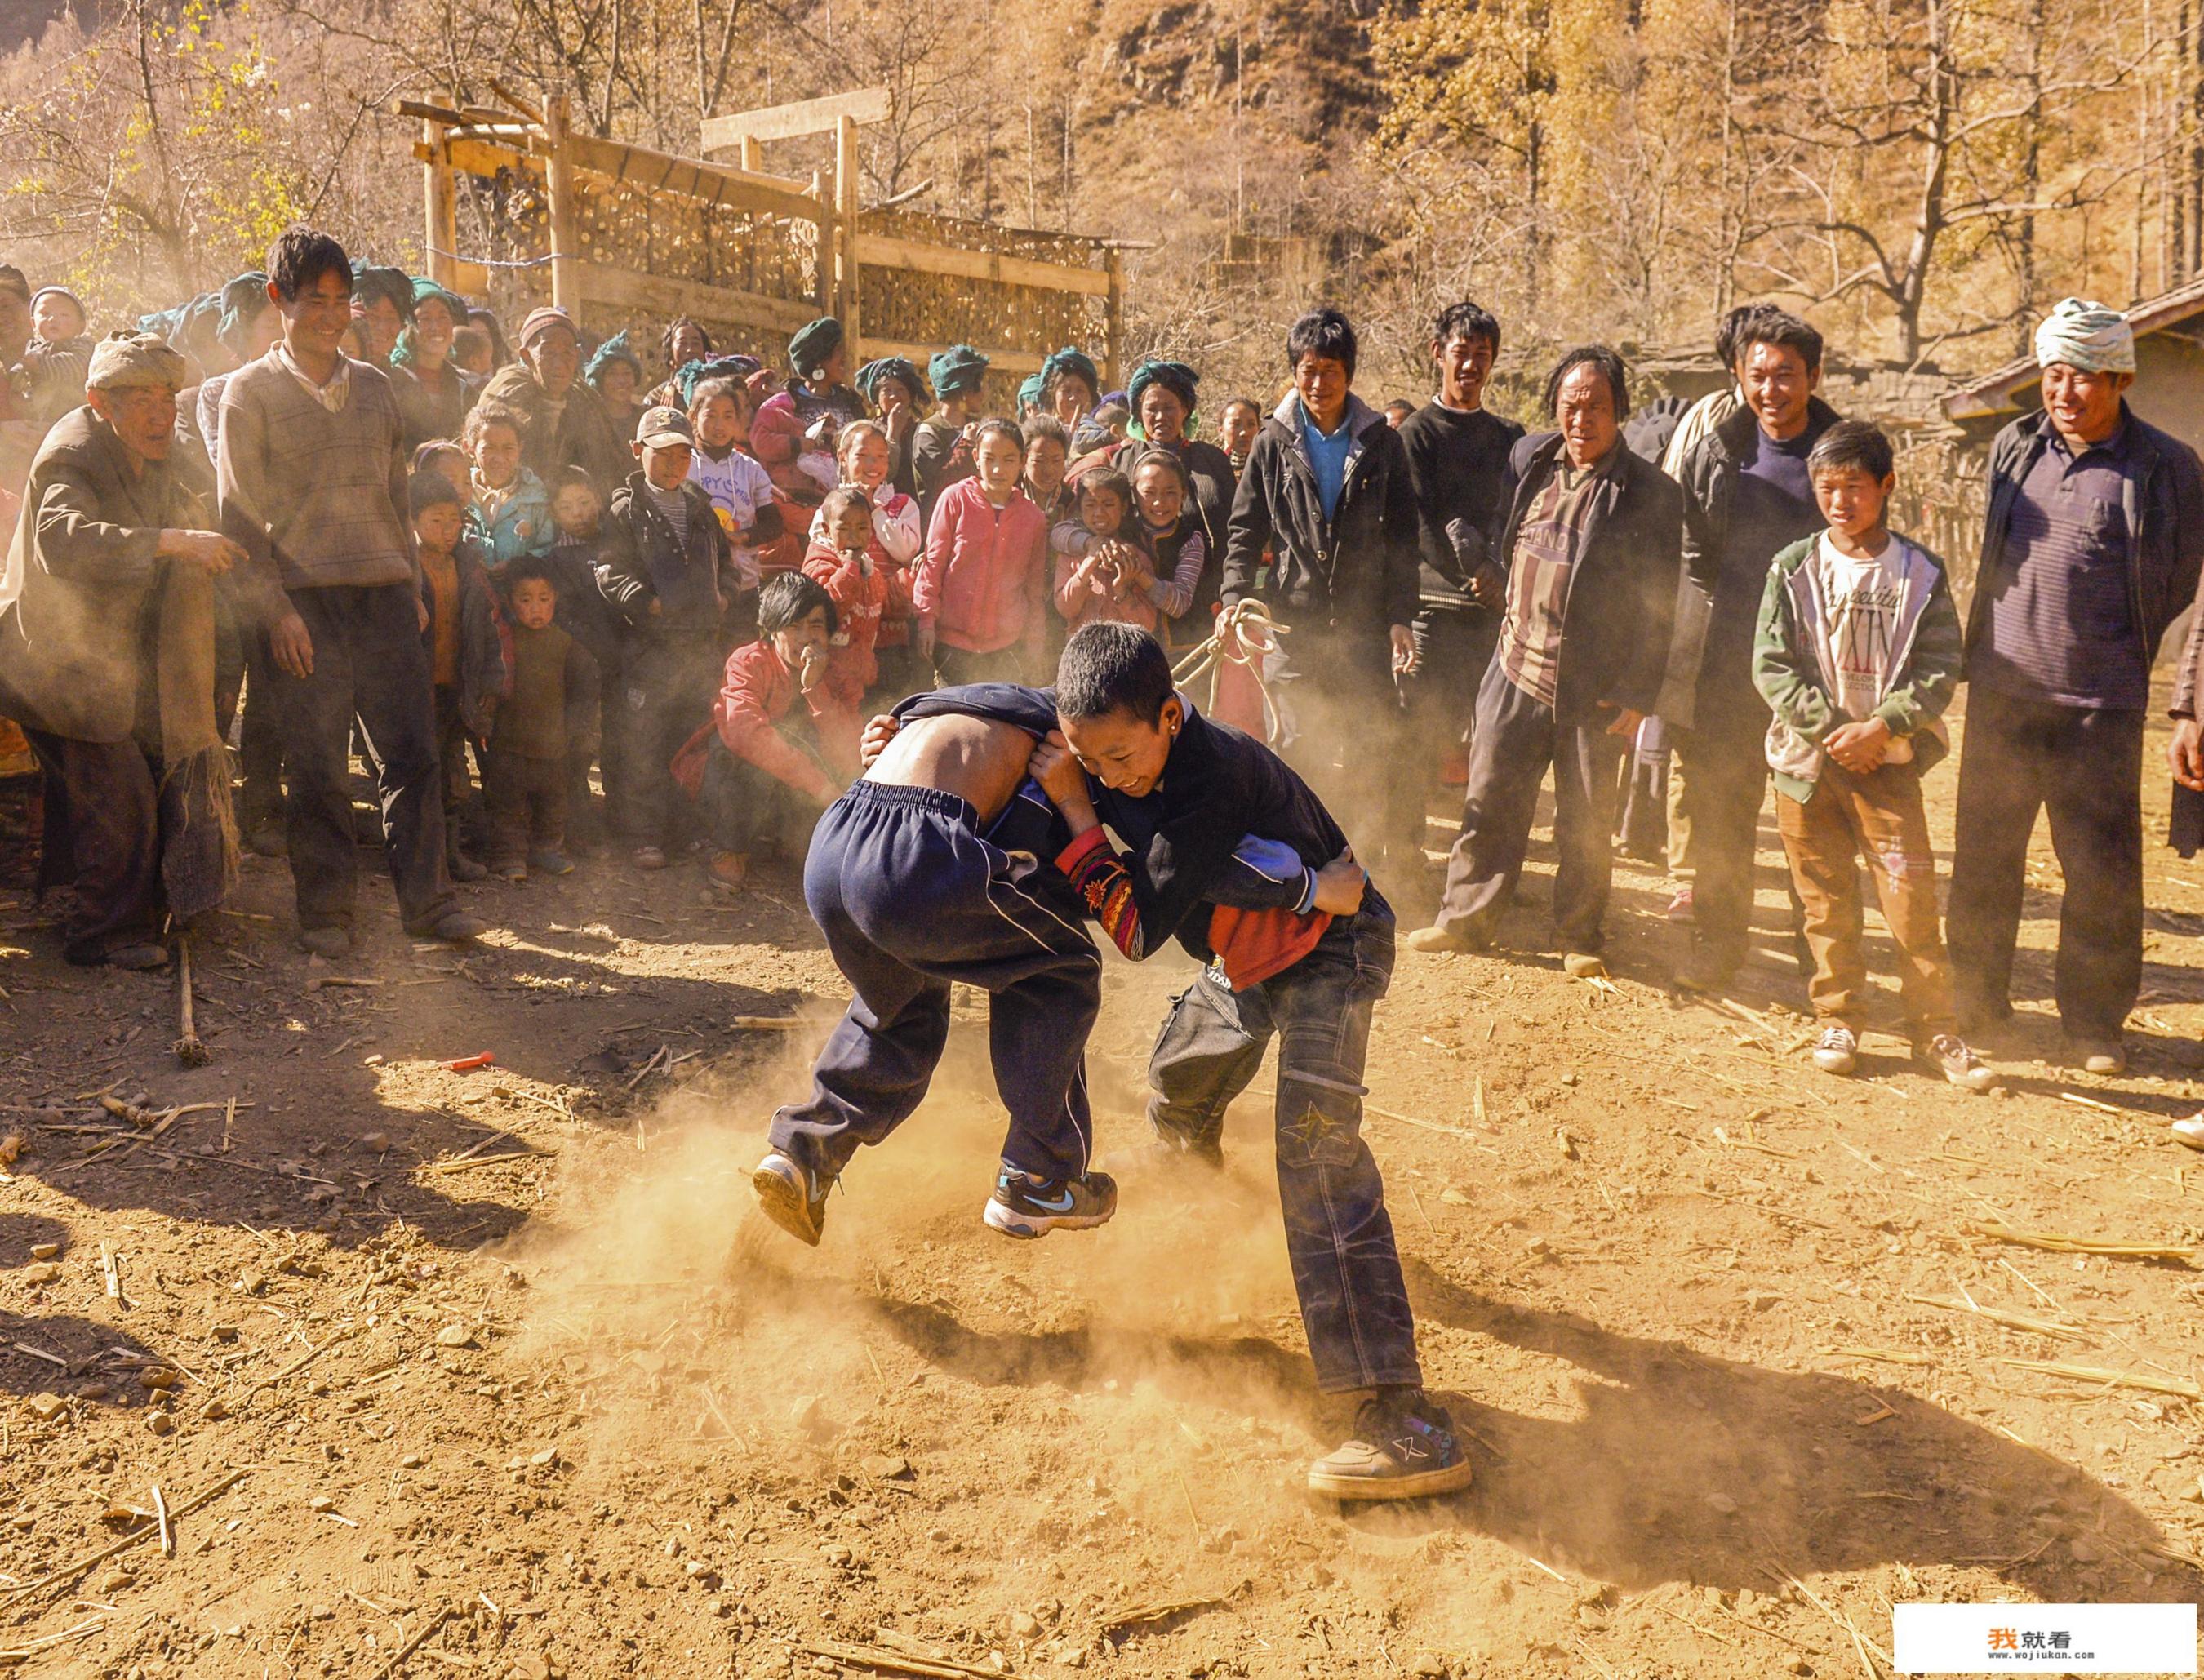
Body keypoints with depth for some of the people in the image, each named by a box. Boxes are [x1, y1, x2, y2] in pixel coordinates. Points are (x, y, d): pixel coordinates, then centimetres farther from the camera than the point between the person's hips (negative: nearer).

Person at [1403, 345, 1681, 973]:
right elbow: (1500, 541, 22)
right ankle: (1465, 918, 20)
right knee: (1489, 801, 7)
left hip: (1595, 687, -3)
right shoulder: (1528, 459, 5)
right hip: (1517, 667, 3)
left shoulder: (1651, 493, -7)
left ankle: (1581, 936, 21)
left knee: (1586, 821, 7)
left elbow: (1658, 608, -8)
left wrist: (1635, 694, -11)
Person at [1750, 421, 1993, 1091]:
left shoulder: (1920, 574, 1)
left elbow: (1939, 671, -2)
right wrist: (1830, 728, -11)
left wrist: (1880, 727, -15)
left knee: (1911, 891, -6)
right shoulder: (1793, 569, 2)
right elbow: (1772, 665, -2)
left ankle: (1936, 1030, 4)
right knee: (1826, 898, 6)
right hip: (1806, 757, 1)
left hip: (1888, 758, -1)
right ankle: (1838, 1021, 18)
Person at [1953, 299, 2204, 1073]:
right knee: (1983, 856, 10)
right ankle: (1975, 1000, 25)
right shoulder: (2014, 446, 9)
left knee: (2102, 870, 3)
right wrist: (1974, 658, 14)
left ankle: (2095, 1022, 17)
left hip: (2101, 704, -3)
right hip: (2001, 691, 3)